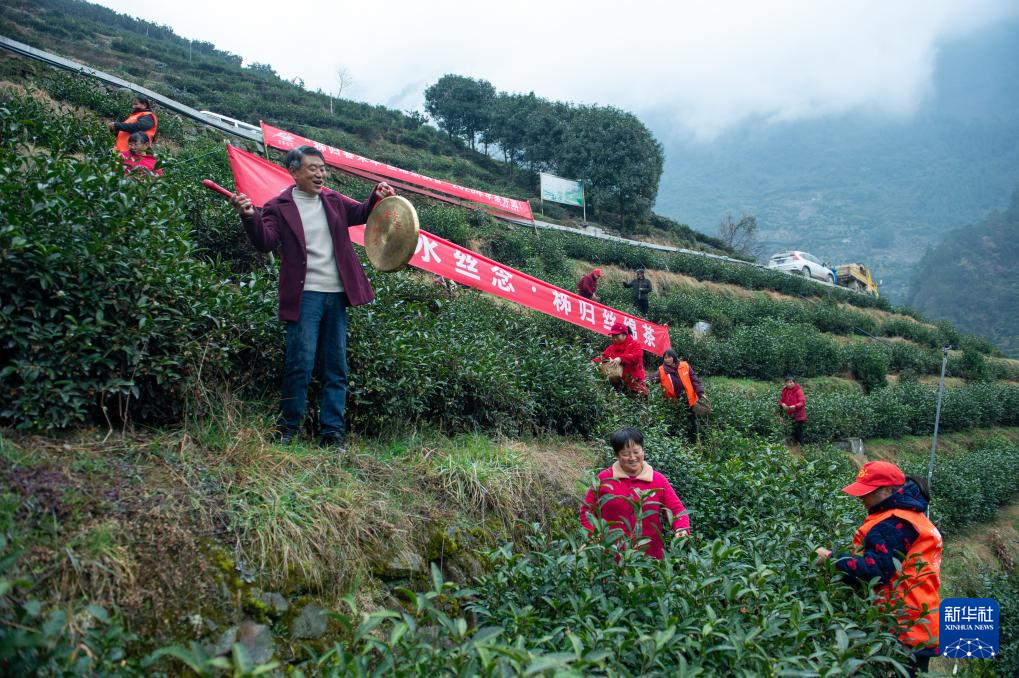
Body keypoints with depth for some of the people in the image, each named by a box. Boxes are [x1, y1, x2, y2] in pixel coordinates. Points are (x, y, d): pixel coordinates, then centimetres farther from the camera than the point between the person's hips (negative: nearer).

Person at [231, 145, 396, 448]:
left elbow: (360, 213, 28)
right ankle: (288, 428, 8)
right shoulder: (279, 206, -1)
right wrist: (250, 218, -30)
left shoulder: (334, 201, 12)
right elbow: (265, 242, -13)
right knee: (300, 364, -8)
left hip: (337, 294, 5)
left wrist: (377, 197, 9)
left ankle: (333, 432, 14)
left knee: (336, 367, 7)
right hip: (305, 295, -5)